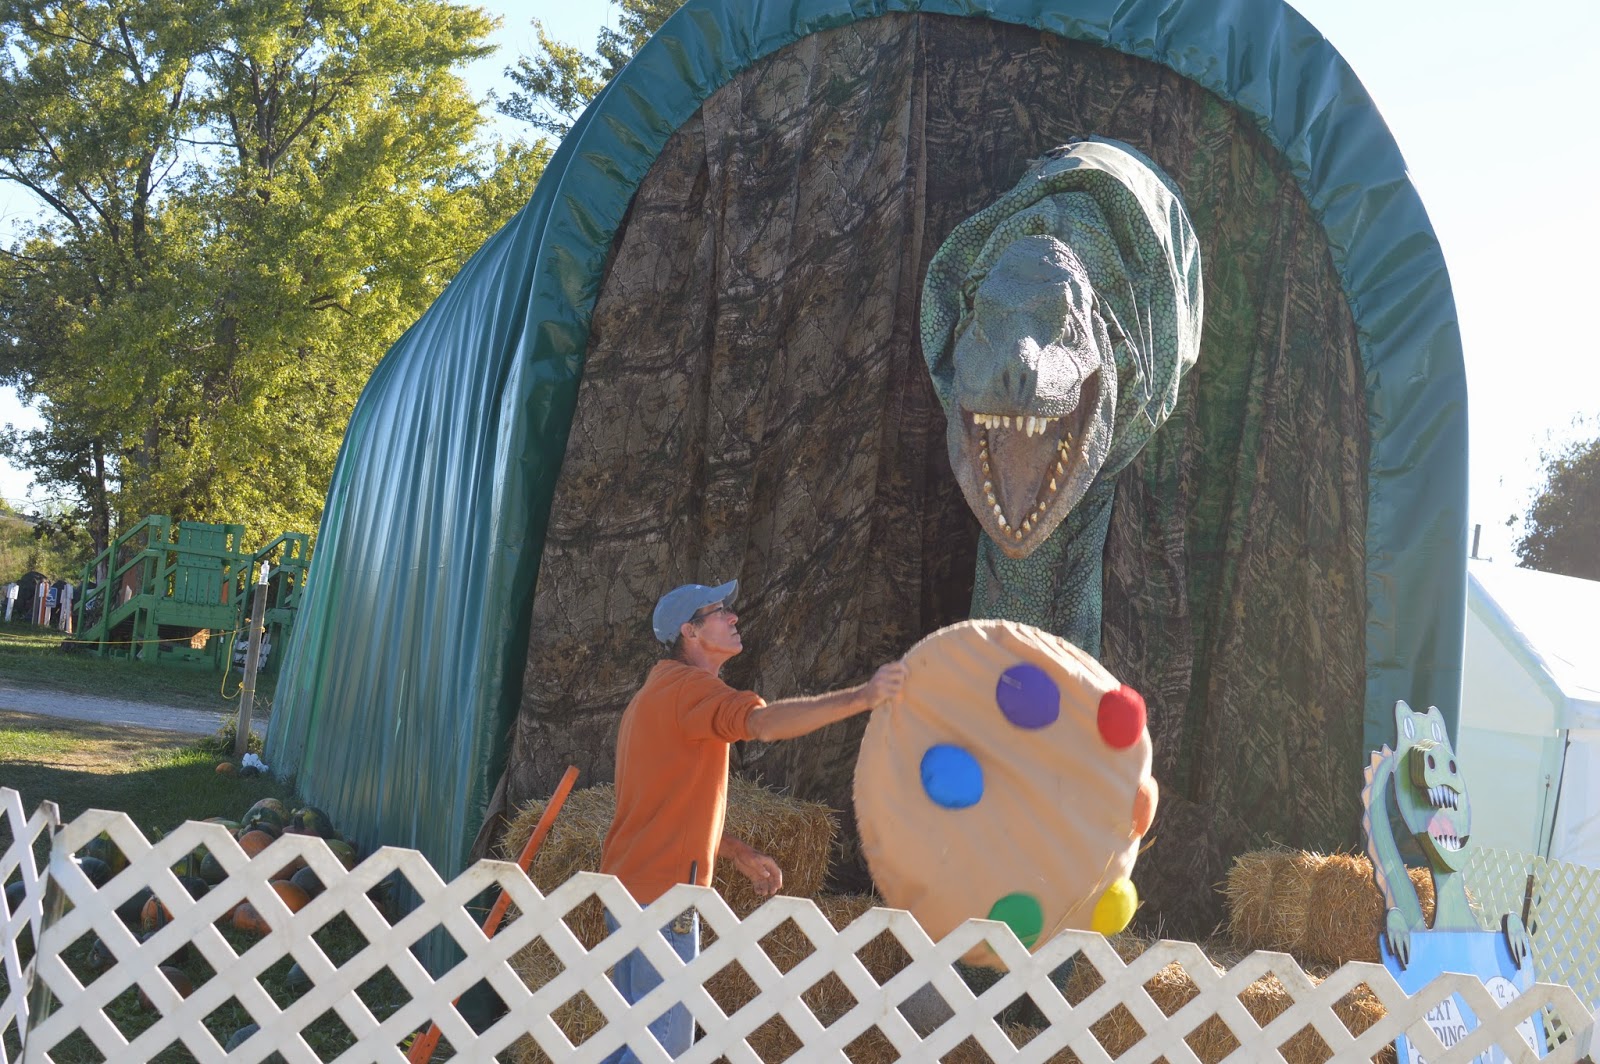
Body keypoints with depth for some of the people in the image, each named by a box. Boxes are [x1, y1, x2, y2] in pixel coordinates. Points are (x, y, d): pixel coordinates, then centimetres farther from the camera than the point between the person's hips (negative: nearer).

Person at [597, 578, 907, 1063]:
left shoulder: (656, 695, 20)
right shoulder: (689, 688, -13)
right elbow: (764, 722, -33)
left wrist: (740, 854, 16)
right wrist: (861, 697, -38)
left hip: (629, 890, 10)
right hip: (663, 896, -10)